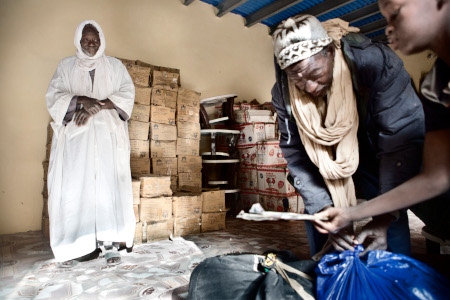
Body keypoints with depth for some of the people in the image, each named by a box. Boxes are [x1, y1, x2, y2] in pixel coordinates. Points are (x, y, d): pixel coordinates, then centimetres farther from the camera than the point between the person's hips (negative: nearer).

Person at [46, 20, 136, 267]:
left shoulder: (114, 66, 14)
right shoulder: (66, 66, 14)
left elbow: (127, 93, 1)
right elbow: (54, 96, 2)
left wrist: (97, 106, -12)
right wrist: (81, 100, -17)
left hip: (107, 135, 0)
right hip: (75, 136, 1)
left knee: (109, 186, -8)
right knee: (73, 187, -5)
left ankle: (110, 243, -4)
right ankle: (71, 246, 3)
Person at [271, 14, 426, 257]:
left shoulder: (376, 62, -32)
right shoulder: (283, 93, -23)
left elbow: (403, 139, -31)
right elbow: (296, 156, -18)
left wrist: (385, 215, -35)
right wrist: (325, 211, -27)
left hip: (375, 158, -1)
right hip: (326, 163, 2)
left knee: (391, 223, -10)